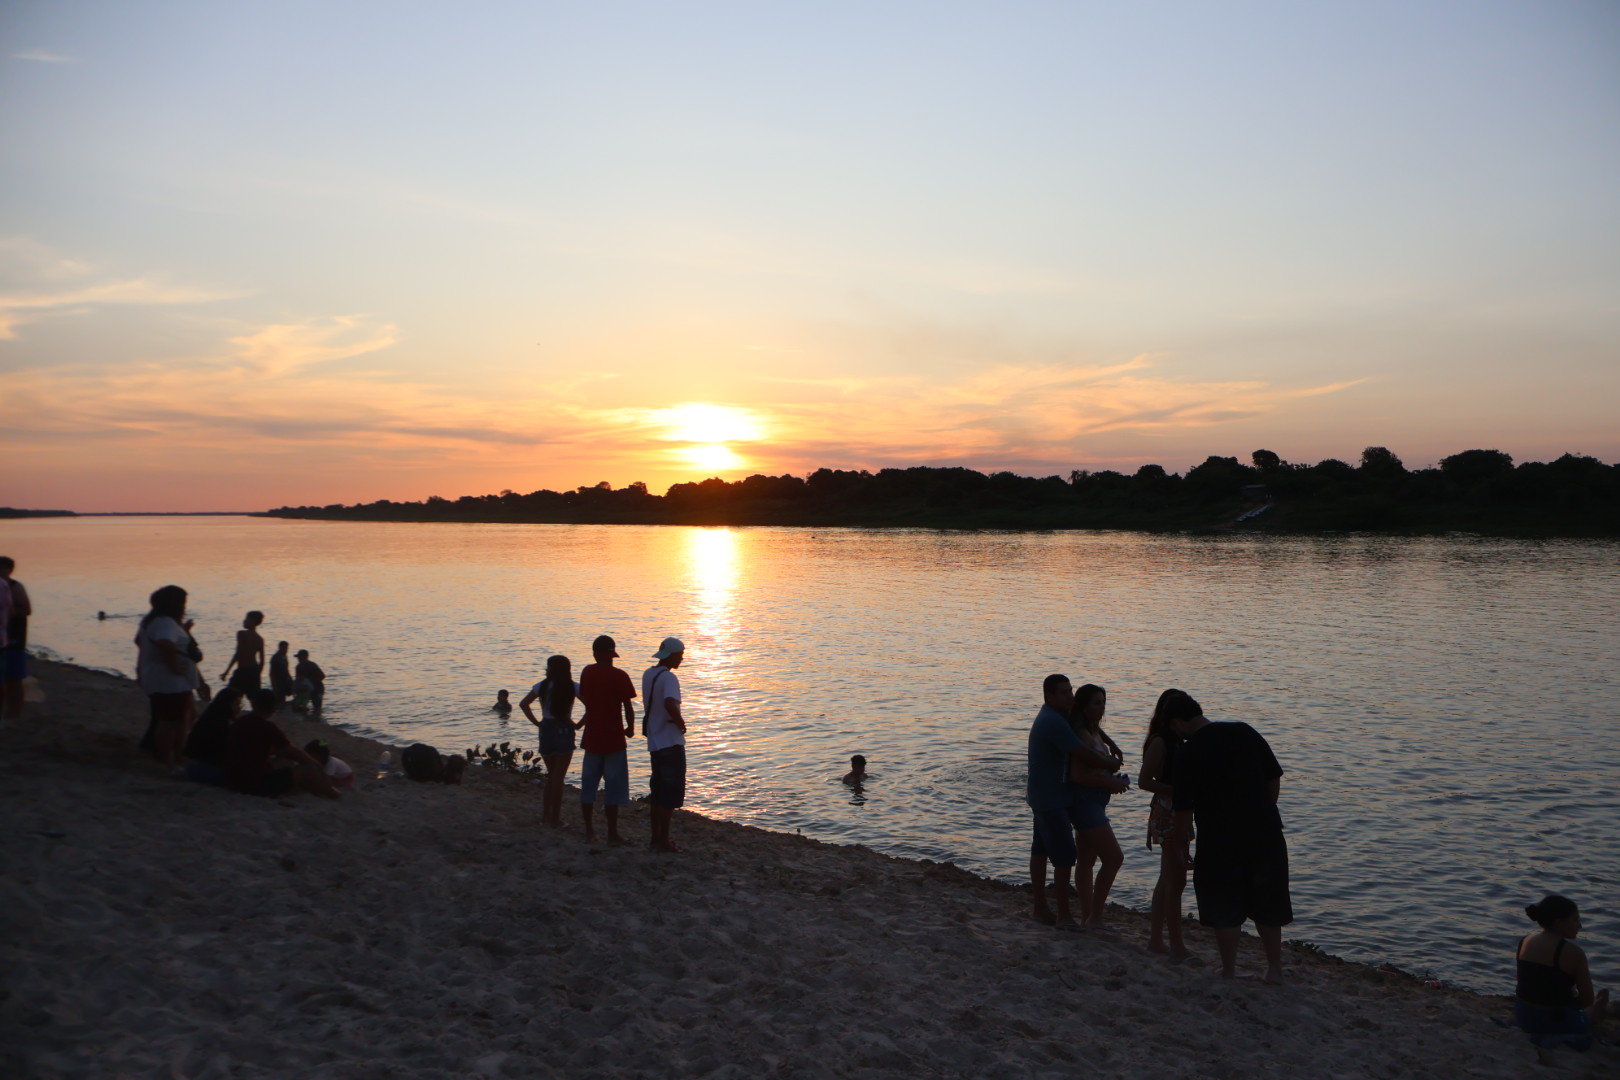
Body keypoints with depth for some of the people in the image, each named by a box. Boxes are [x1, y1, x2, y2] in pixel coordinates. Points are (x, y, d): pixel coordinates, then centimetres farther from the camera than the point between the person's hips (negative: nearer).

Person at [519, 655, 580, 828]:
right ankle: (555, 818, 6)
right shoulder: (573, 687, -5)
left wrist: (536, 723, 2)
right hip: (564, 731, -2)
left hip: (546, 730, 3)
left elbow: (523, 704, -2)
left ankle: (546, 813, 19)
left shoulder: (542, 686, 0)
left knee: (551, 774, 18)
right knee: (558, 776, 3)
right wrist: (578, 725, -5)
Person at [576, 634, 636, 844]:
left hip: (592, 738, 4)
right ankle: (612, 833, 2)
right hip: (613, 740, -4)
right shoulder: (619, 676, -11)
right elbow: (627, 706, -12)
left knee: (588, 785, 12)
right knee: (613, 786, 1)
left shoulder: (587, 672, 3)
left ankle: (589, 831, 18)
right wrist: (630, 728, 5)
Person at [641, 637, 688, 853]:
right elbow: (670, 704, -35)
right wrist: (681, 724, -18)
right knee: (672, 793, 0)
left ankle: (656, 838, 21)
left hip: (654, 742, 9)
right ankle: (663, 840, 4)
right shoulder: (669, 678, -17)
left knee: (658, 792, 16)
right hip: (671, 743, -8)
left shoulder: (648, 674, 10)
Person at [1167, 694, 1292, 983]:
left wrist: (1174, 837, 10)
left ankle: (1229, 972, 17)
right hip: (1265, 833, 4)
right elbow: (1274, 779, 6)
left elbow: (1185, 811, -8)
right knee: (1267, 905, 17)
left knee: (1224, 909, 11)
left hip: (1220, 840, -4)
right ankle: (1275, 969, 24)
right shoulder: (1244, 732, 1)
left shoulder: (1187, 755, -9)